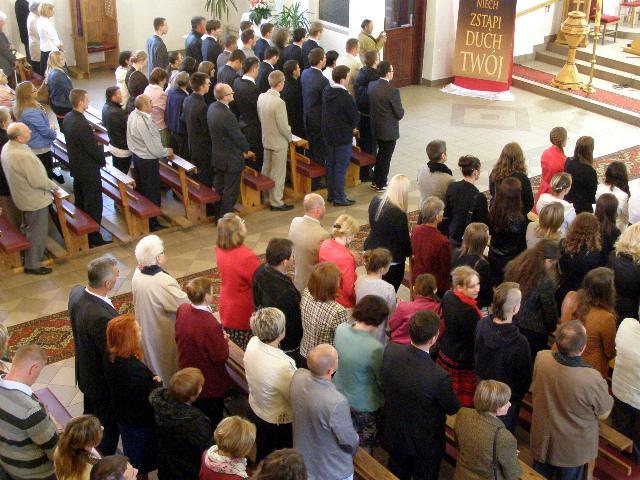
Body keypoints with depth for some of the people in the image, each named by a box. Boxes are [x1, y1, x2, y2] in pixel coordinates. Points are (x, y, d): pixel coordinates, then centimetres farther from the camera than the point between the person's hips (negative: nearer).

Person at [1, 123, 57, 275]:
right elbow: (38, 181, -29)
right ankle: (32, 265, 19)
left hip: (22, 196, 9)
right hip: (35, 199, -9)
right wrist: (53, 185, -9)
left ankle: (28, 256, 44)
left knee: (28, 228, 27)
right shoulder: (24, 156, -34)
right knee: (37, 232, 7)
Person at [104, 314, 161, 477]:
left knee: (131, 454, 31)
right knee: (141, 463, 18)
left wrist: (151, 380, -8)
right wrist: (157, 383, -13)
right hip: (140, 423, -7)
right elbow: (150, 399, -31)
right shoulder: (135, 369, -39)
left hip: (123, 416, 8)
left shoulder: (111, 358, -13)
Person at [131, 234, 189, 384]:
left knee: (154, 363, 30)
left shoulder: (137, 274, -15)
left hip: (146, 330, 7)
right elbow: (186, 304, -24)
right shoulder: (164, 283, -38)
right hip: (165, 335, -7)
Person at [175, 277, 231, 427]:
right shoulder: (211, 325, -36)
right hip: (210, 386, -7)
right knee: (212, 425, 16)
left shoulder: (182, 310, -12)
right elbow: (221, 357, -26)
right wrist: (223, 339, -8)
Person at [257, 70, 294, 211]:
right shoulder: (278, 102, -28)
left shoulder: (261, 97, -5)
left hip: (266, 139, 8)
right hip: (279, 142, -8)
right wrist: (289, 137, -3)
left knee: (266, 169, 22)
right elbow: (283, 126, -21)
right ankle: (276, 202, 15)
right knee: (278, 173, 6)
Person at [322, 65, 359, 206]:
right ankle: (339, 198, 12)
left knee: (330, 164, 18)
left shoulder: (326, 91, -2)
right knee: (341, 167, 3)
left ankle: (331, 194, 29)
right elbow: (355, 118, -16)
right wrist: (351, 127, 3)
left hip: (328, 134, 8)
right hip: (343, 137, -8)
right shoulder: (346, 97, -26)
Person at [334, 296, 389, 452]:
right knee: (364, 448, 22)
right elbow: (383, 382, -19)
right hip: (365, 406, -6)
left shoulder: (340, 329, -17)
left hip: (340, 396, 6)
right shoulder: (375, 349, -35)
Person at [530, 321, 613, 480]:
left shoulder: (541, 359, -25)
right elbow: (603, 414, -16)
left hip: (542, 441, 3)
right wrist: (603, 388, 0)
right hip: (573, 449, -2)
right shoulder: (592, 379, -37)